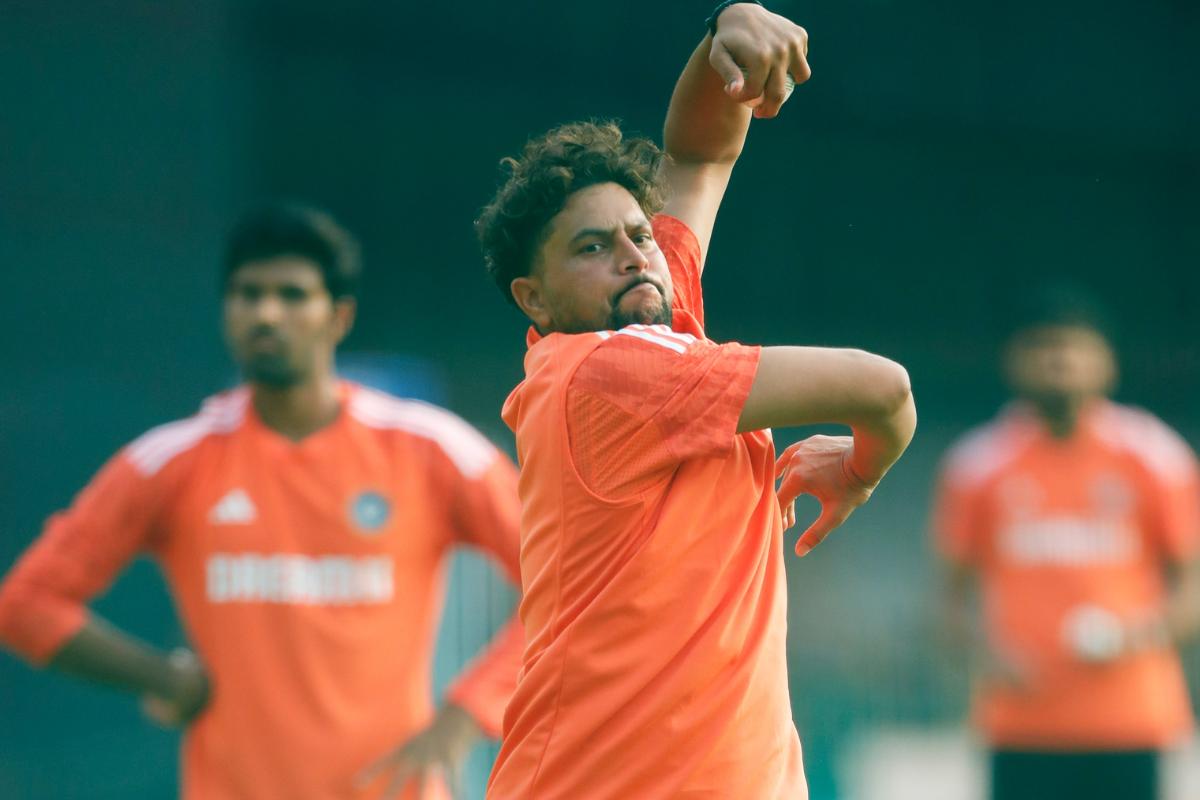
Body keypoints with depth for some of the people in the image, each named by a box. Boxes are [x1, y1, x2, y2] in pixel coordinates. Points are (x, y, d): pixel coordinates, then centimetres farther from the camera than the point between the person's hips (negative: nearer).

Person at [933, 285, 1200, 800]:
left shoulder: (1156, 458, 4)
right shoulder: (978, 463, 5)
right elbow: (955, 593, 10)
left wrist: (1147, 631, -12)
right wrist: (982, 649, -10)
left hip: (1131, 720, 0)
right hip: (1022, 719, 0)